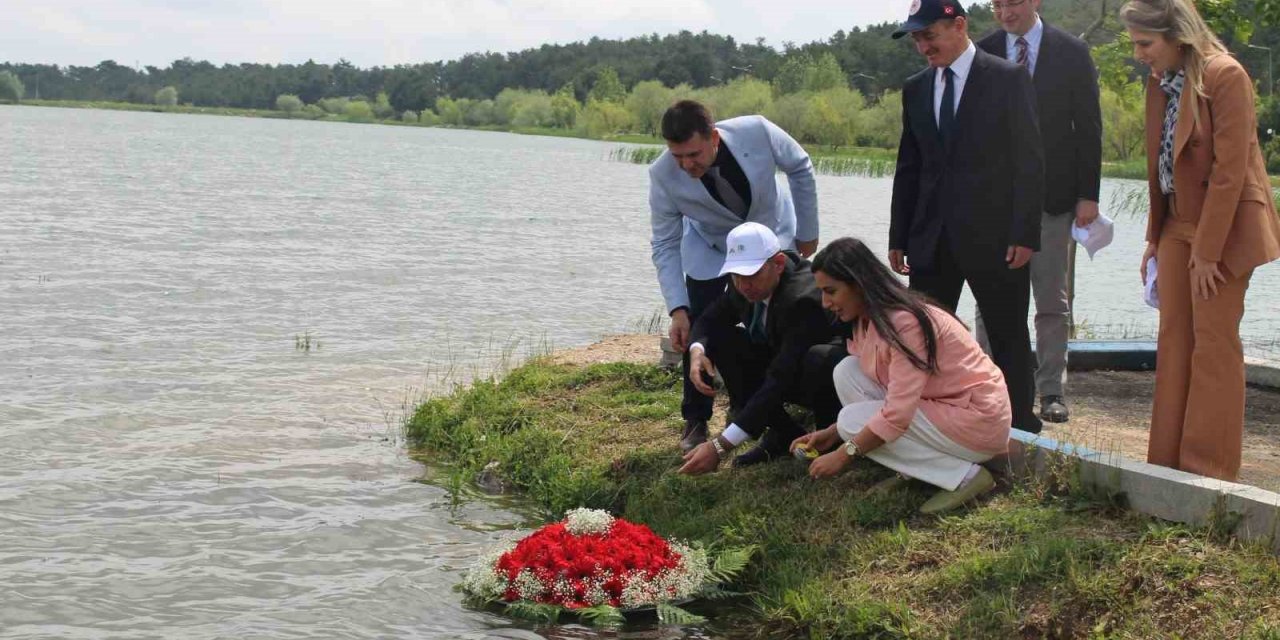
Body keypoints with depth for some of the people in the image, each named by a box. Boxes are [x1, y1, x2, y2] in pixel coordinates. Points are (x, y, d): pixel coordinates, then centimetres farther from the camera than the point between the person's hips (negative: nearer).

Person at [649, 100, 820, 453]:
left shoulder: (757, 132, -35)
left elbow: (800, 168, -13)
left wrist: (808, 232, -5)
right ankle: (695, 421, 6)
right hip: (709, 249, 0)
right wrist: (678, 309, -31)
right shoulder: (663, 175, -32)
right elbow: (665, 246, -21)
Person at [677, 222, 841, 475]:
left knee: (818, 360, -41)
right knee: (719, 339, -11)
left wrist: (721, 447, -44)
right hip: (786, 369, 7)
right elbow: (710, 319, 6)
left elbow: (779, 381, -40)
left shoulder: (805, 299, -35)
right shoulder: (745, 286, -12)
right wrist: (697, 351, -21)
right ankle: (783, 435, -5)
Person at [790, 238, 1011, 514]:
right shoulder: (868, 320, 4)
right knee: (847, 371, -2)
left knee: (853, 421, -14)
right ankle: (911, 471, 1)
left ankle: (964, 475, -12)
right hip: (936, 404, 9)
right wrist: (831, 433, 1)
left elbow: (897, 413, -28)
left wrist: (844, 454, -19)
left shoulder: (905, 322, -25)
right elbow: (891, 395, 10)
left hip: (978, 421, -9)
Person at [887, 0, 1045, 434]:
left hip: (993, 235, -4)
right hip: (932, 237, 5)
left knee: (1009, 338, 5)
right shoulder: (915, 89, 10)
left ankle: (1020, 428, 15)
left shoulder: (1008, 79, -4)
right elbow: (908, 169, 13)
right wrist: (899, 238, 9)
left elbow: (1028, 161, -8)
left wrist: (1025, 234, -13)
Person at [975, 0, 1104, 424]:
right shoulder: (982, 54, 4)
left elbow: (1089, 127, 0)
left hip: (1051, 194, -1)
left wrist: (1088, 194, -5)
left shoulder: (1072, 53, 0)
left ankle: (1052, 392, 12)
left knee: (1051, 301, 5)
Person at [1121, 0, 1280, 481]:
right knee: (1173, 340, 7)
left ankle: (1209, 472, 7)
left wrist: (1207, 251, -19)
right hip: (1179, 225, 8)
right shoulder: (1161, 81, 7)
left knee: (1213, 342, -2)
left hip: (1225, 226, -8)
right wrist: (1154, 238, 10)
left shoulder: (1224, 76, -17)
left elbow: (1229, 171, -19)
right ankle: (1168, 464, 13)